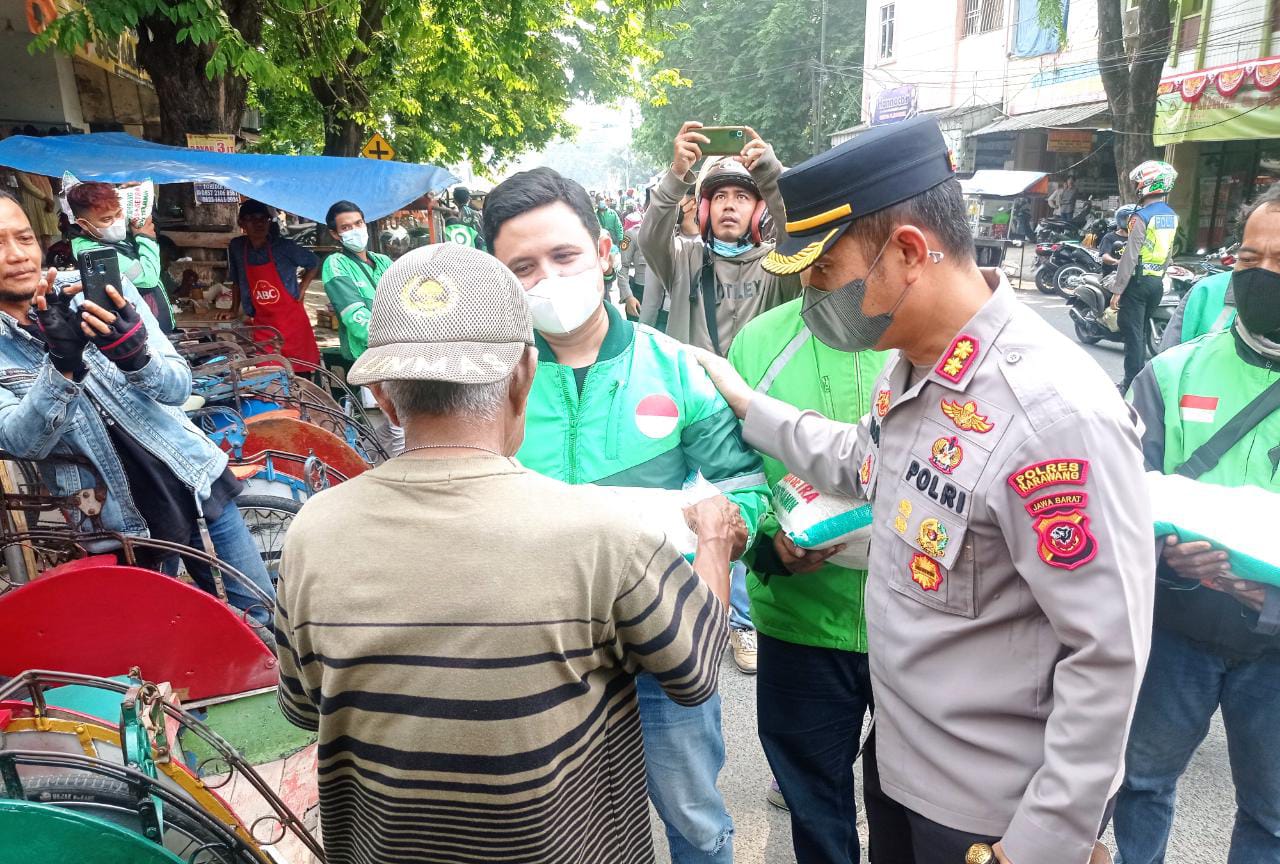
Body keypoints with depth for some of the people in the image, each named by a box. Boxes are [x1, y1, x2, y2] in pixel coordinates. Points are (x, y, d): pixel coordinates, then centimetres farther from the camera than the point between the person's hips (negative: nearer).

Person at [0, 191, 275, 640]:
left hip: (192, 480, 1)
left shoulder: (101, 294, -5)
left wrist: (134, 354, -32)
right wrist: (62, 363, -34)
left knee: (264, 618, 8)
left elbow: (179, 387, -10)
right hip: (117, 522, 0)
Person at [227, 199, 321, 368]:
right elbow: (236, 281, 17)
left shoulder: (284, 246, -5)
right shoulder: (236, 247, 4)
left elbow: (314, 263, 9)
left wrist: (302, 289, 1)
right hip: (260, 325, 2)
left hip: (291, 321, -2)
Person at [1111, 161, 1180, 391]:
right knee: (1142, 333, 16)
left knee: (1133, 334, -4)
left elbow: (1130, 257, -18)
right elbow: (1169, 253, 15)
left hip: (1138, 281, -8)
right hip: (1157, 282, 8)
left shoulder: (1143, 216, -15)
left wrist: (1117, 290, -16)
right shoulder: (1172, 216, 9)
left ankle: (1131, 385, -3)